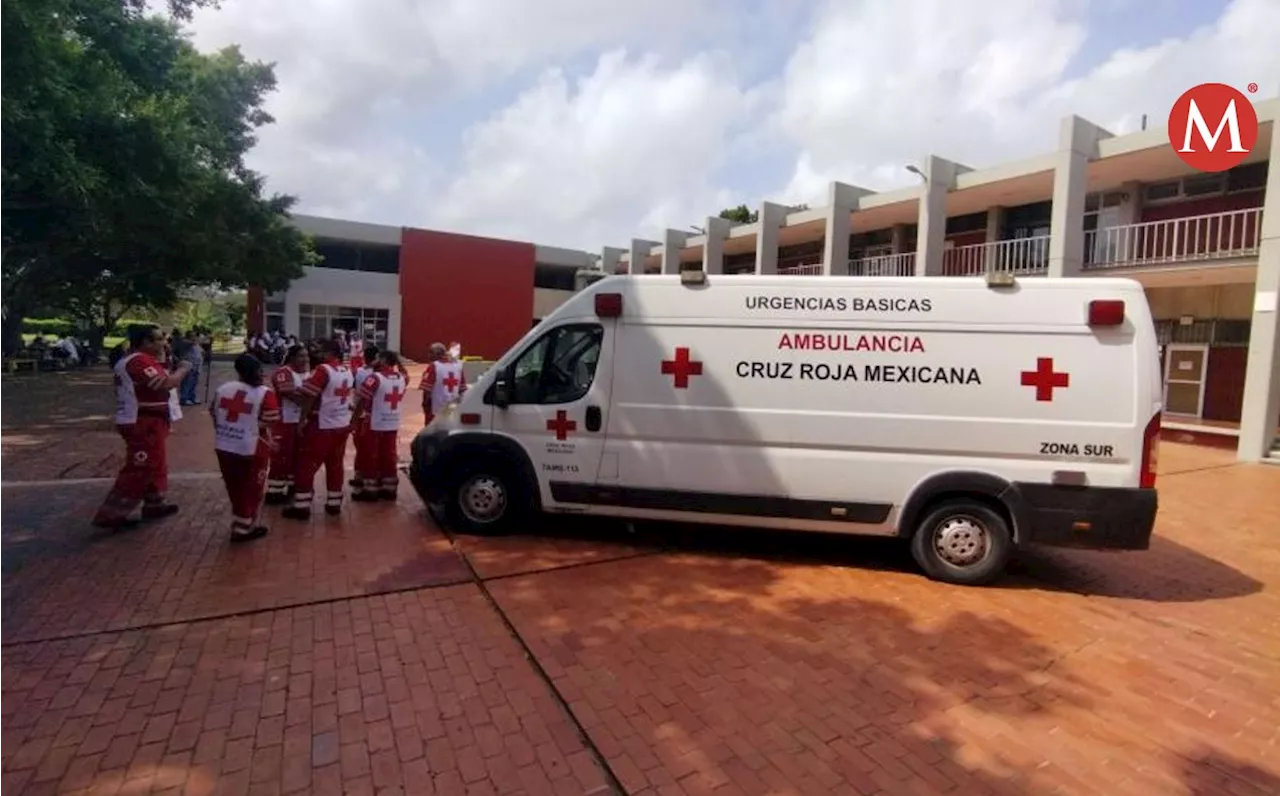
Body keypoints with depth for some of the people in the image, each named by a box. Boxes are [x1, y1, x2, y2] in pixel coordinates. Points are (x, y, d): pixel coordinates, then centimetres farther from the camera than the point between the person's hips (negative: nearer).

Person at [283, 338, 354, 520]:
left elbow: (309, 397, -16)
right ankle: (334, 504, 19)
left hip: (323, 426, -7)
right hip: (343, 425, 7)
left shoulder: (323, 370, -16)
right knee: (335, 465, 14)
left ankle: (301, 507, 7)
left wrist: (302, 419, -9)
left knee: (306, 465, 3)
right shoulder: (347, 372, 7)